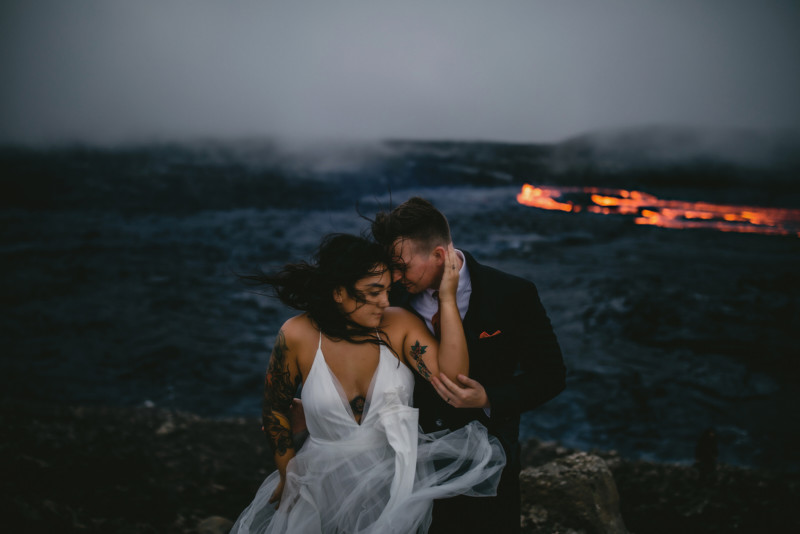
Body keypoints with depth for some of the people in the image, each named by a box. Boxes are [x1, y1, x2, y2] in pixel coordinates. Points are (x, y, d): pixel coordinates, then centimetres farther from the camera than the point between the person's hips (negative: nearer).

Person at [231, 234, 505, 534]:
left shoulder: (400, 324, -10)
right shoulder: (298, 336, -13)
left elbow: (452, 378, -23)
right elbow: (275, 409, 1)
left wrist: (447, 299, -25)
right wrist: (289, 478, 7)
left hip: (399, 474, 1)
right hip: (329, 483, -1)